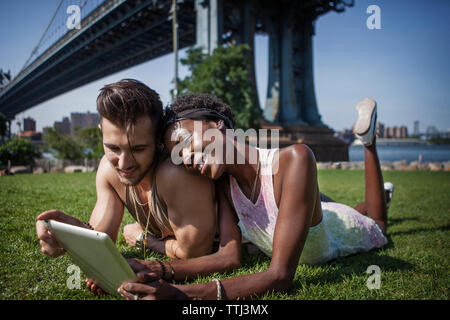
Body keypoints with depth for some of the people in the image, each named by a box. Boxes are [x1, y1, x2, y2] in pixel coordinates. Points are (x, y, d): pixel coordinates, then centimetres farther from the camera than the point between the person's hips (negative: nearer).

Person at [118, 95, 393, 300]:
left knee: (377, 223, 33)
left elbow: (280, 276, -52)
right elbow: (231, 256, -30)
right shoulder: (223, 178, -29)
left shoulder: (294, 159, -49)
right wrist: (159, 270, -46)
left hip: (341, 227, -3)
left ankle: (368, 140, 38)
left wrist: (179, 293, -63)